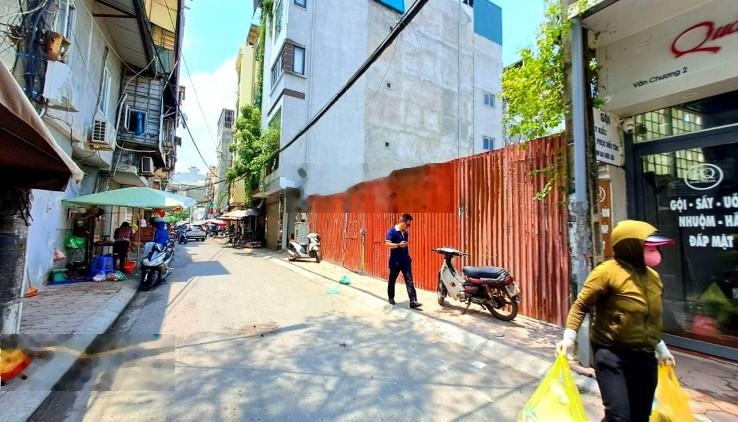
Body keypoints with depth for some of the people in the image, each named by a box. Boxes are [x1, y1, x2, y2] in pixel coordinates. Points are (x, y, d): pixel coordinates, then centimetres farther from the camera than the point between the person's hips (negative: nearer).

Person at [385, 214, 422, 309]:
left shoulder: (406, 233, 10)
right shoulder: (392, 231, -12)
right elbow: (387, 244, -20)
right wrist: (399, 245, -30)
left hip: (406, 261, 5)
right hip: (395, 261, -5)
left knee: (409, 281, -1)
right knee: (392, 280, 12)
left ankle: (413, 301, -2)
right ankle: (391, 298, 30)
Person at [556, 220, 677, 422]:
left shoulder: (653, 276, 7)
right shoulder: (608, 271, -16)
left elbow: (652, 319, 20)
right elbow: (581, 305, -14)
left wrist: (661, 348, 25)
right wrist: (569, 337, -22)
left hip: (645, 357, 7)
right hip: (612, 354, -7)